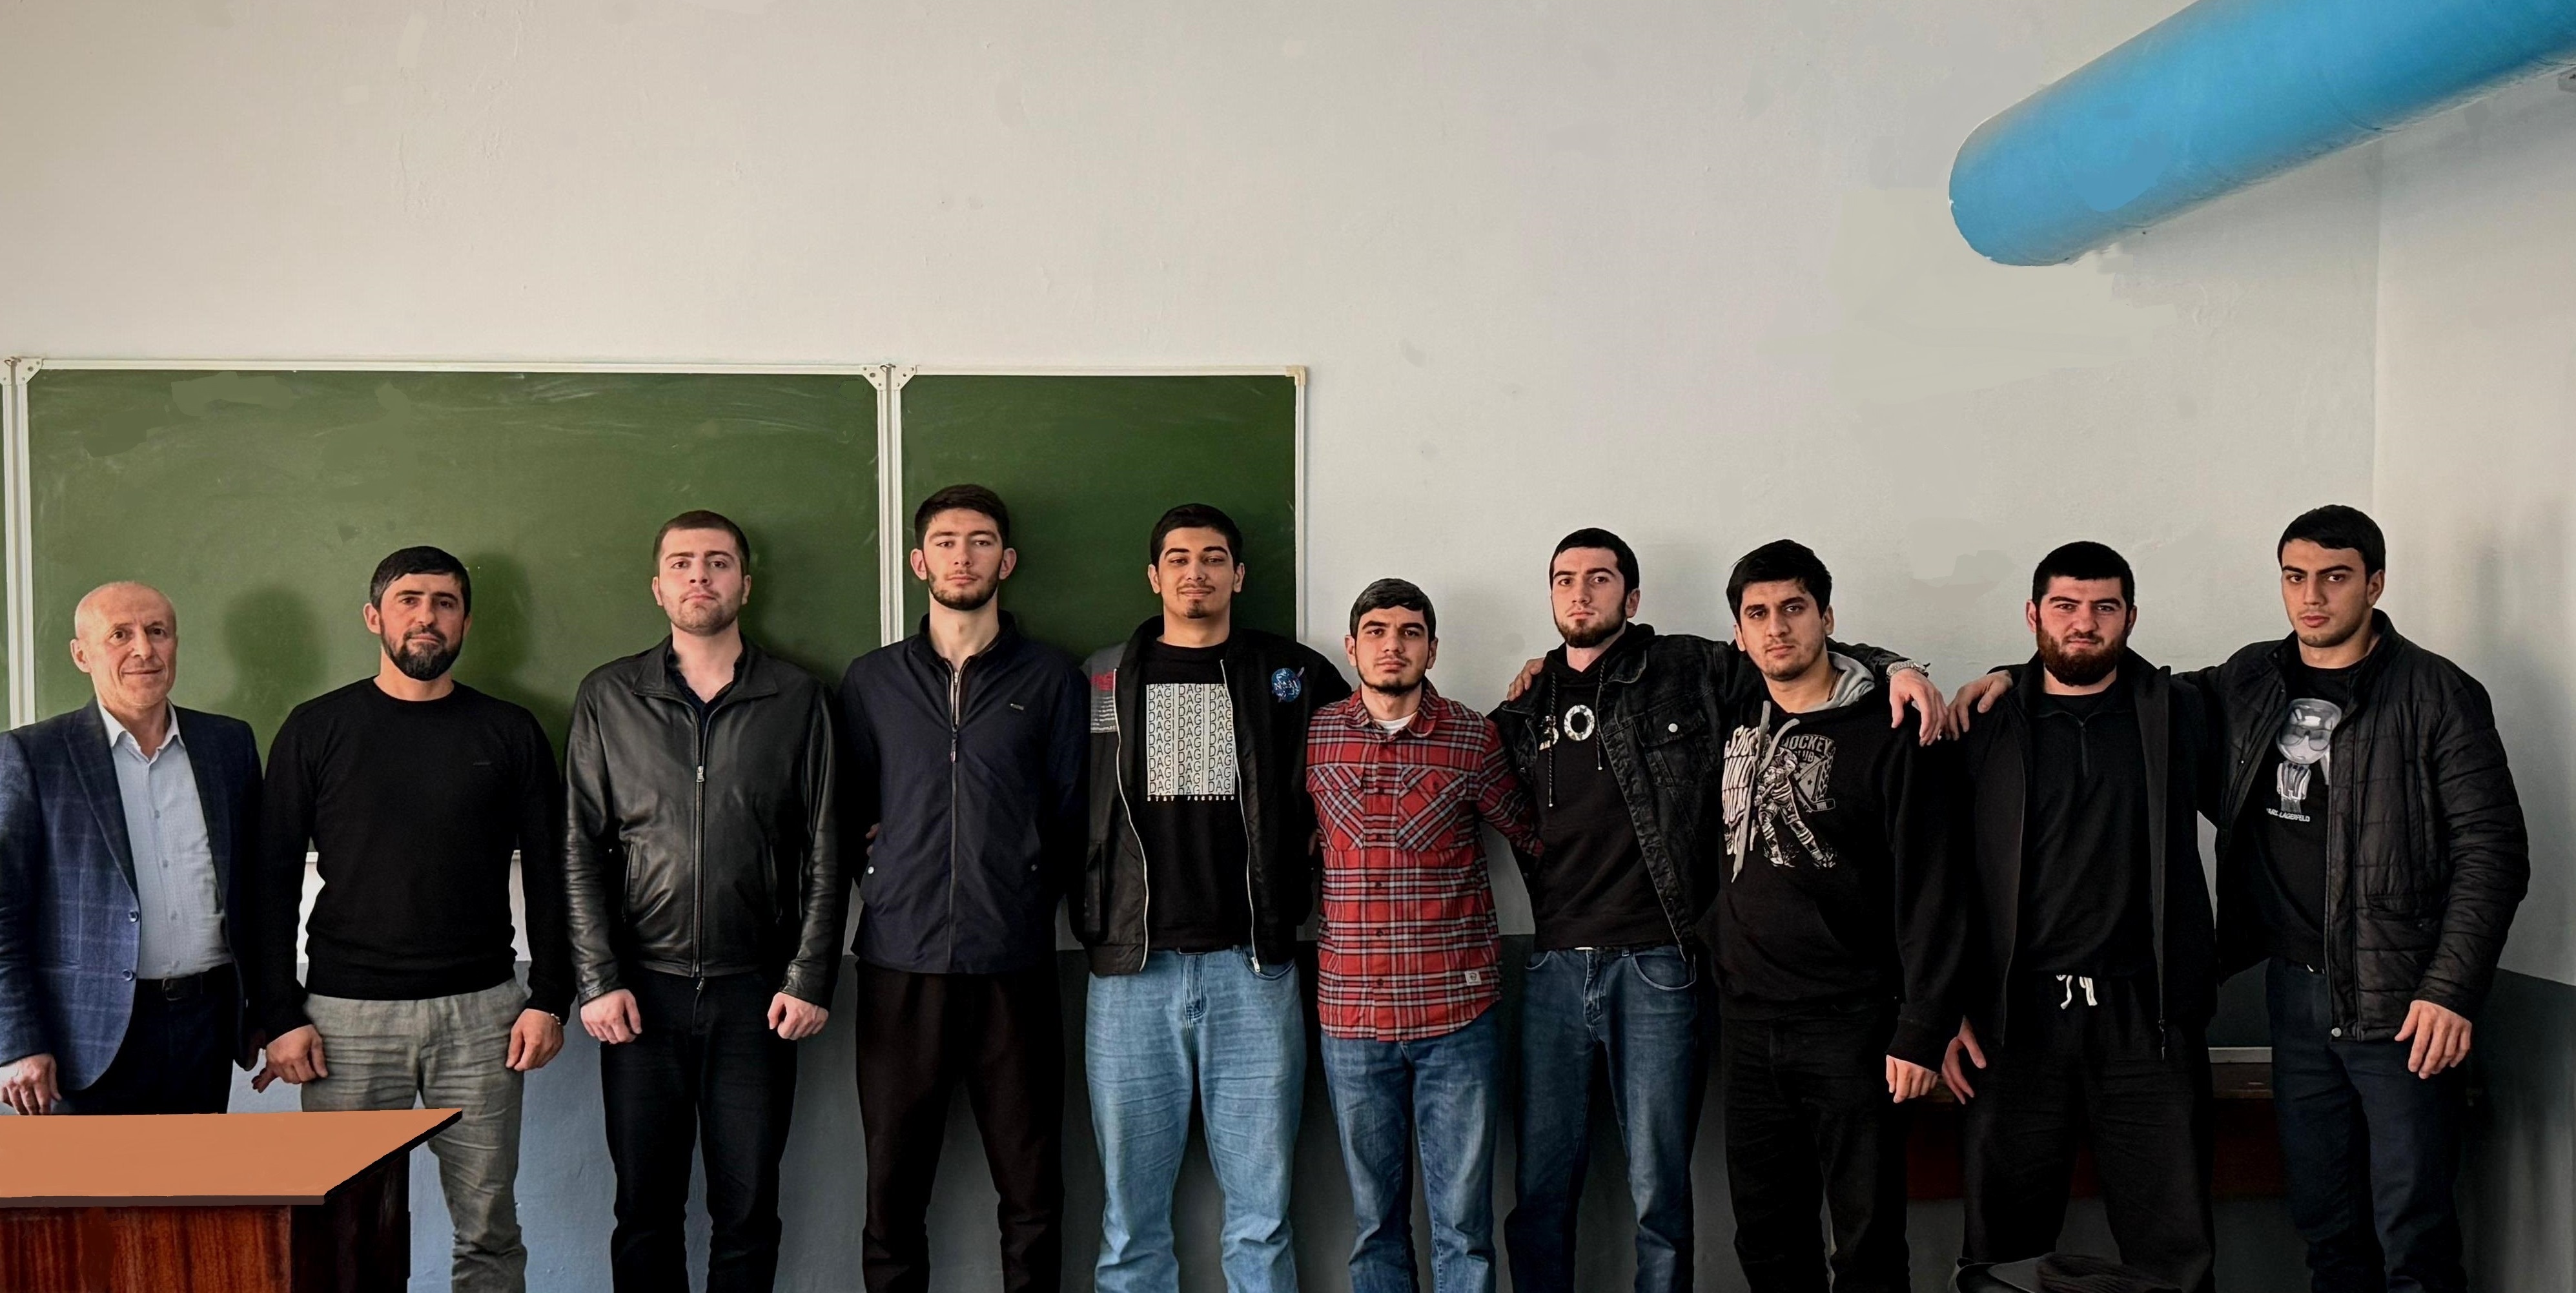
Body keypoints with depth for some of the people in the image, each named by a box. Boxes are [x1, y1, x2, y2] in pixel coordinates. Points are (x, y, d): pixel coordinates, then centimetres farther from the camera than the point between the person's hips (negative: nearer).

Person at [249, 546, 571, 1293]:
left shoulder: (510, 734, 6)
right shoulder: (317, 730, 5)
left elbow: (547, 874, 7)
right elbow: (274, 877, 4)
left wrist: (549, 998, 0)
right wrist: (280, 1015, -2)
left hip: (480, 1010, 1)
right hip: (346, 1013, 0)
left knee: (489, 1231, 4)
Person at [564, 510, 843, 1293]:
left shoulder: (797, 700, 5)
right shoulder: (608, 698, 6)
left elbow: (823, 854, 4)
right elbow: (581, 850, 4)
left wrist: (810, 979, -3)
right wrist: (597, 981, -4)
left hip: (755, 993, 0)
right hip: (642, 992, 1)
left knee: (749, 1210, 5)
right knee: (645, 1208, 6)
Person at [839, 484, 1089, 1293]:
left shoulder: (1050, 679, 7)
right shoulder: (871, 681, 11)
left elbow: (1072, 819, 7)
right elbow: (845, 815, 13)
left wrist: (1030, 901, 2)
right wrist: (884, 890, 5)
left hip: (1014, 967, -1)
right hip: (900, 966, 1)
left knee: (1031, 1190, 3)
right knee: (892, 1189, 5)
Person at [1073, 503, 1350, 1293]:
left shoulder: (1293, 675, 8)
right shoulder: (1101, 680, 8)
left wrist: (1313, 855, 6)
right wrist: (1090, 916, 3)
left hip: (1253, 967, 0)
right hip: (1133, 967, 0)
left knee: (1262, 1212, 4)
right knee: (1131, 1211, 6)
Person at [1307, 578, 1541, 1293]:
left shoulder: (1474, 737, -1)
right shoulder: (1315, 737, 4)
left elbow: (1529, 832, 13)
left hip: (1457, 1009, -1)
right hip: (1352, 1011, 1)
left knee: (1463, 1224, 4)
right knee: (1374, 1218, 12)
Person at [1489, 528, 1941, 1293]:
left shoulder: (1689, 672, 2)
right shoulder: (1528, 704, 12)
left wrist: (1895, 669, -8)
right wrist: (1514, 714, 9)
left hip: (1655, 969, -3)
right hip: (1553, 969, 3)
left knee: (1659, 1197, 5)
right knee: (1539, 1195, 9)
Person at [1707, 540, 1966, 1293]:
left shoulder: (1889, 735, -8)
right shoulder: (1735, 729, 9)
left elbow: (1930, 893, -11)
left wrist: (1920, 1032, -14)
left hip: (1852, 1031, -5)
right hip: (1747, 1028, 5)